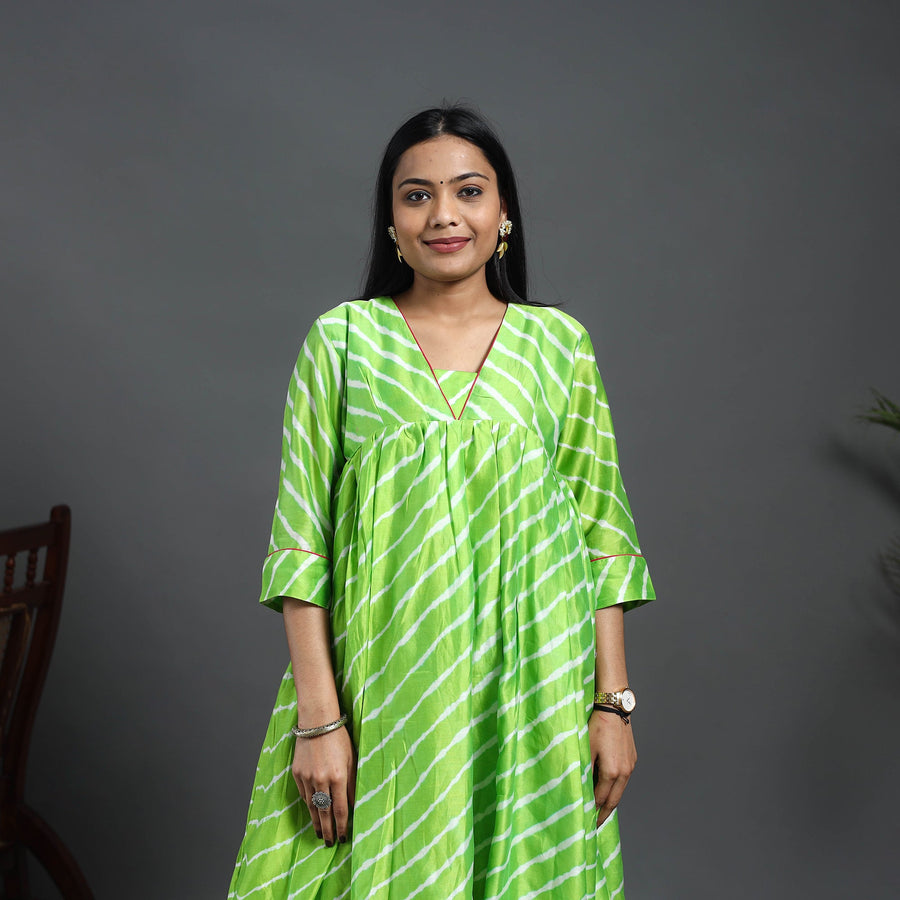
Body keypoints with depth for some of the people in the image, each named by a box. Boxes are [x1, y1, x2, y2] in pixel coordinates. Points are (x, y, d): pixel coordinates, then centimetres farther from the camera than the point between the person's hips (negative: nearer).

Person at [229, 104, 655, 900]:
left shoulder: (559, 343, 4)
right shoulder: (342, 338, 0)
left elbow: (604, 533, 4)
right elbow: (301, 538, -3)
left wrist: (614, 703, -1)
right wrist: (318, 718, -9)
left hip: (530, 680, 1)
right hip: (384, 679, -1)